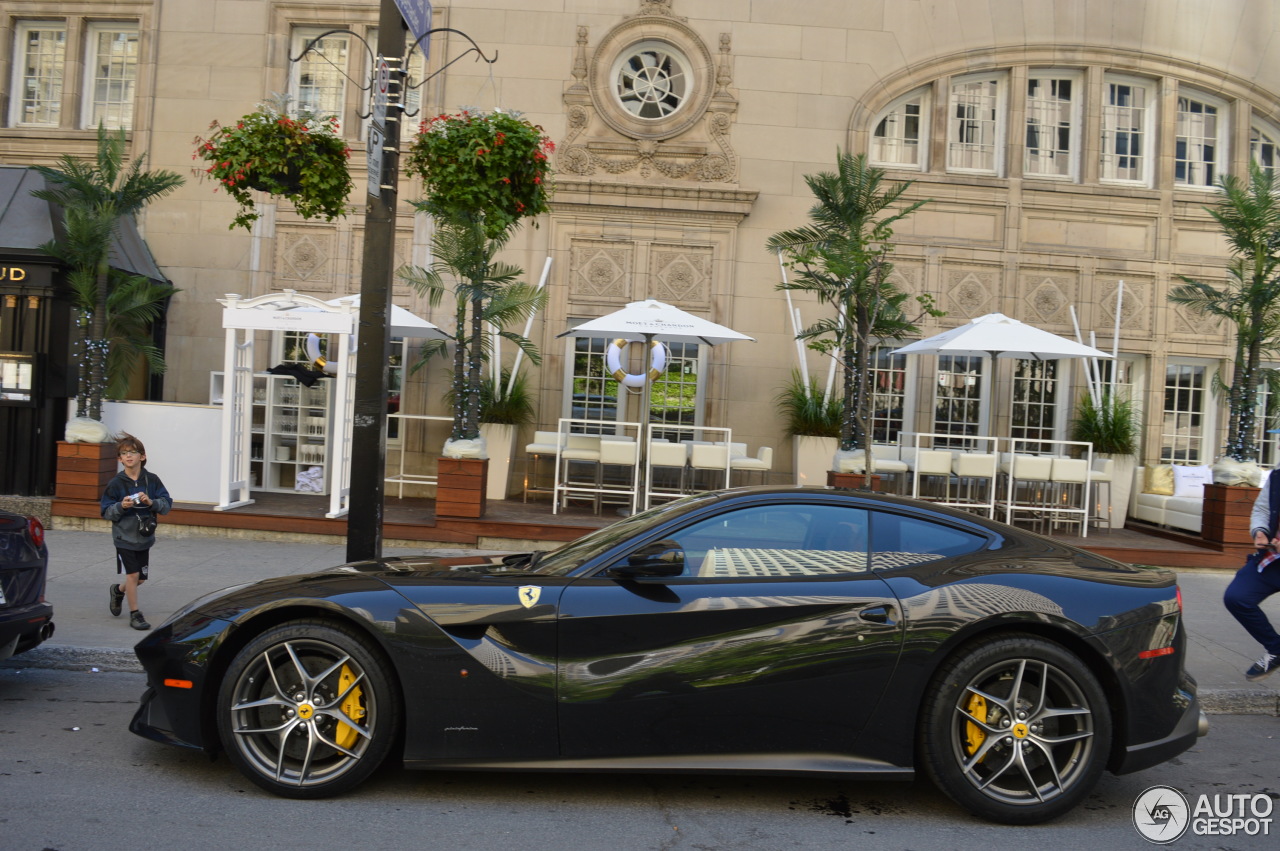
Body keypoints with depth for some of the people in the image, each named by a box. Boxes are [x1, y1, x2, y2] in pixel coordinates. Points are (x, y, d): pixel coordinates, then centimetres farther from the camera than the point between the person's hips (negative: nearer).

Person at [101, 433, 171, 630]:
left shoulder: (152, 480, -2)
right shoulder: (115, 483, -7)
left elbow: (167, 504, -3)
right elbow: (106, 512, -4)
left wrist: (151, 502, -21)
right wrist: (121, 506, -22)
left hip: (144, 537, 3)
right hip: (124, 537, -3)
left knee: (141, 578, 12)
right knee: (132, 574, -8)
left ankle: (118, 590, 44)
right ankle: (134, 614, 8)